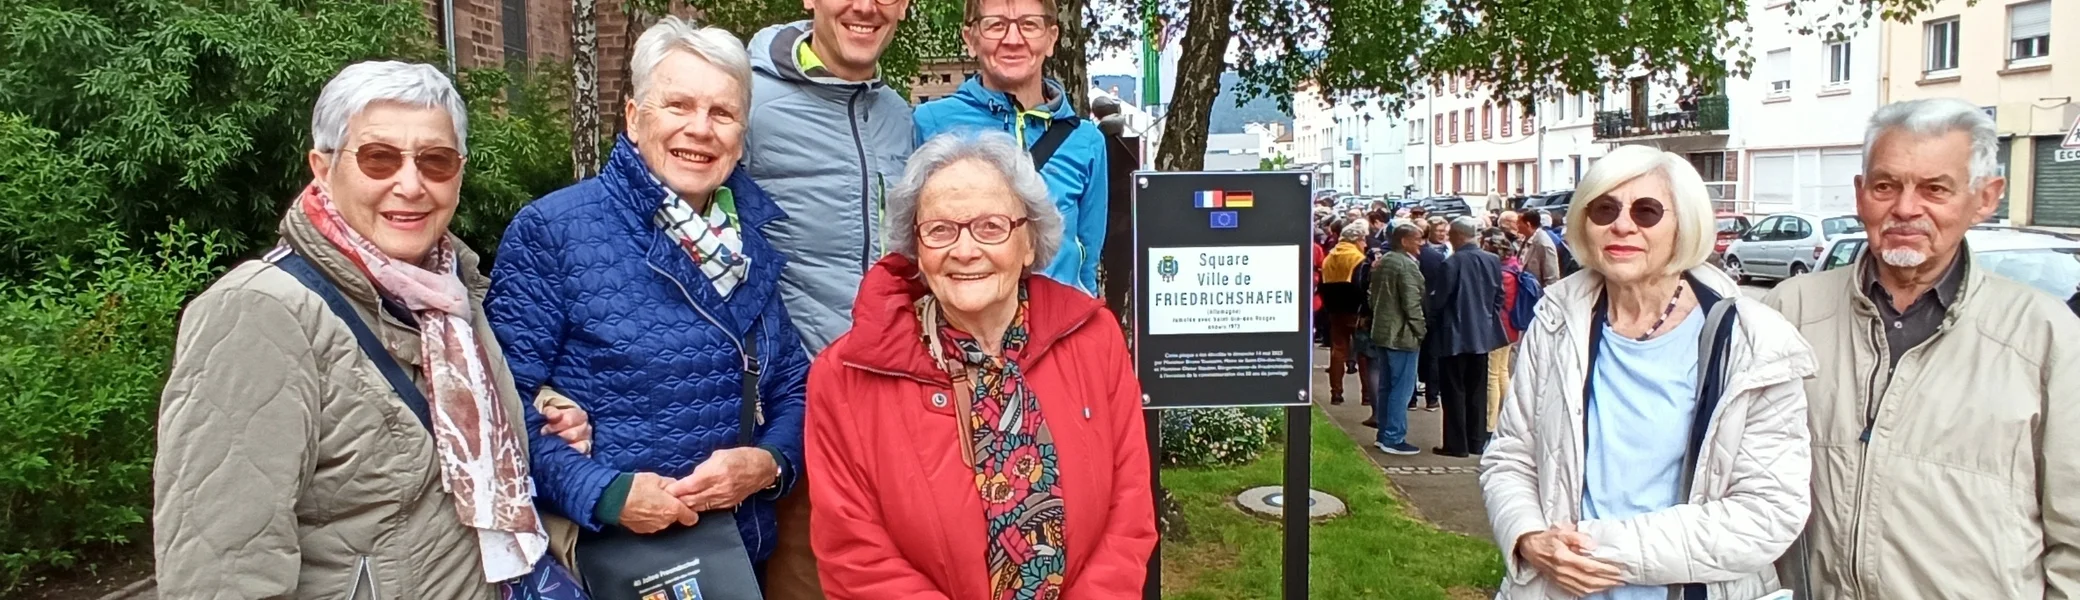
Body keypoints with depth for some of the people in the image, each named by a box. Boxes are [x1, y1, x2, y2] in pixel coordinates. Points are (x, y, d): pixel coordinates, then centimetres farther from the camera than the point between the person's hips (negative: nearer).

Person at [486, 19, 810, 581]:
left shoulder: (756, 244, 5)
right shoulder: (549, 231, -9)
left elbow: (794, 388, 7)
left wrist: (767, 463, -12)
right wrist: (604, 493, -23)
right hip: (597, 556, -4)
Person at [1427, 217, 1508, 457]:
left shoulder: (1452, 263, -18)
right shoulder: (1493, 261, 0)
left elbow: (1438, 300, -14)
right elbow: (1499, 297, 7)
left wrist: (1432, 314, 6)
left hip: (1455, 335, -6)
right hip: (1482, 335, 6)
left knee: (1455, 391, 2)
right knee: (1478, 390, 13)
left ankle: (1456, 445, 4)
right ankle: (1477, 442, 19)